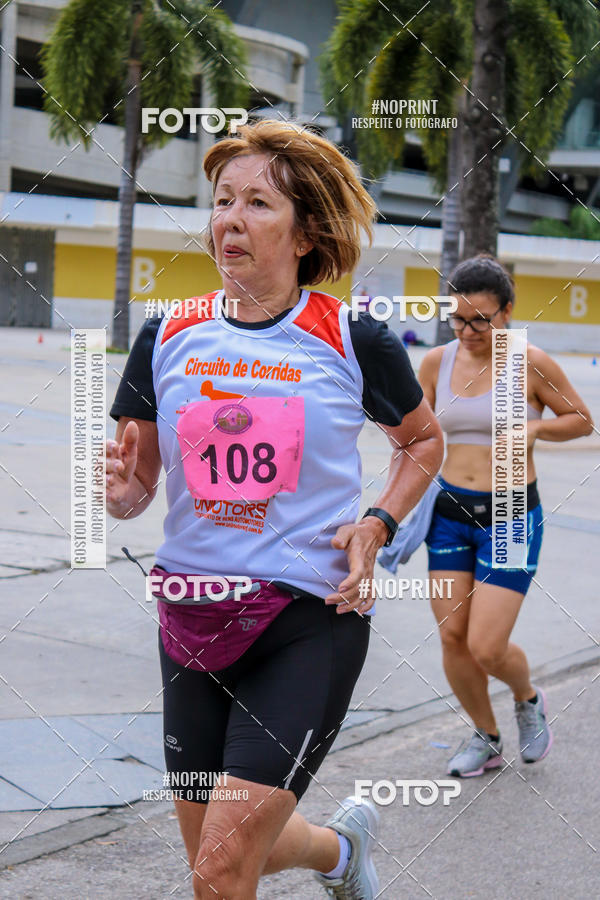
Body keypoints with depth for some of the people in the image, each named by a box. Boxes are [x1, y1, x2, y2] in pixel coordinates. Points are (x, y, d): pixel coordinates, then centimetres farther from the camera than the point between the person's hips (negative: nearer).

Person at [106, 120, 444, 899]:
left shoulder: (354, 342, -5)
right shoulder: (167, 339, 2)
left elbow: (423, 440, 13)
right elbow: (133, 486, 8)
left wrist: (378, 524, -4)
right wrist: (122, 492, -15)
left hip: (313, 617, -4)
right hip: (193, 616, 4)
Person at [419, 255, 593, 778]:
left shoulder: (532, 365, -9)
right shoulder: (437, 362, 2)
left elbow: (582, 420, 4)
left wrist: (535, 427, -15)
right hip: (450, 512, 4)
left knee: (486, 646, -9)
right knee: (452, 637, 3)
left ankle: (528, 699, 26)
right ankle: (486, 740, 24)